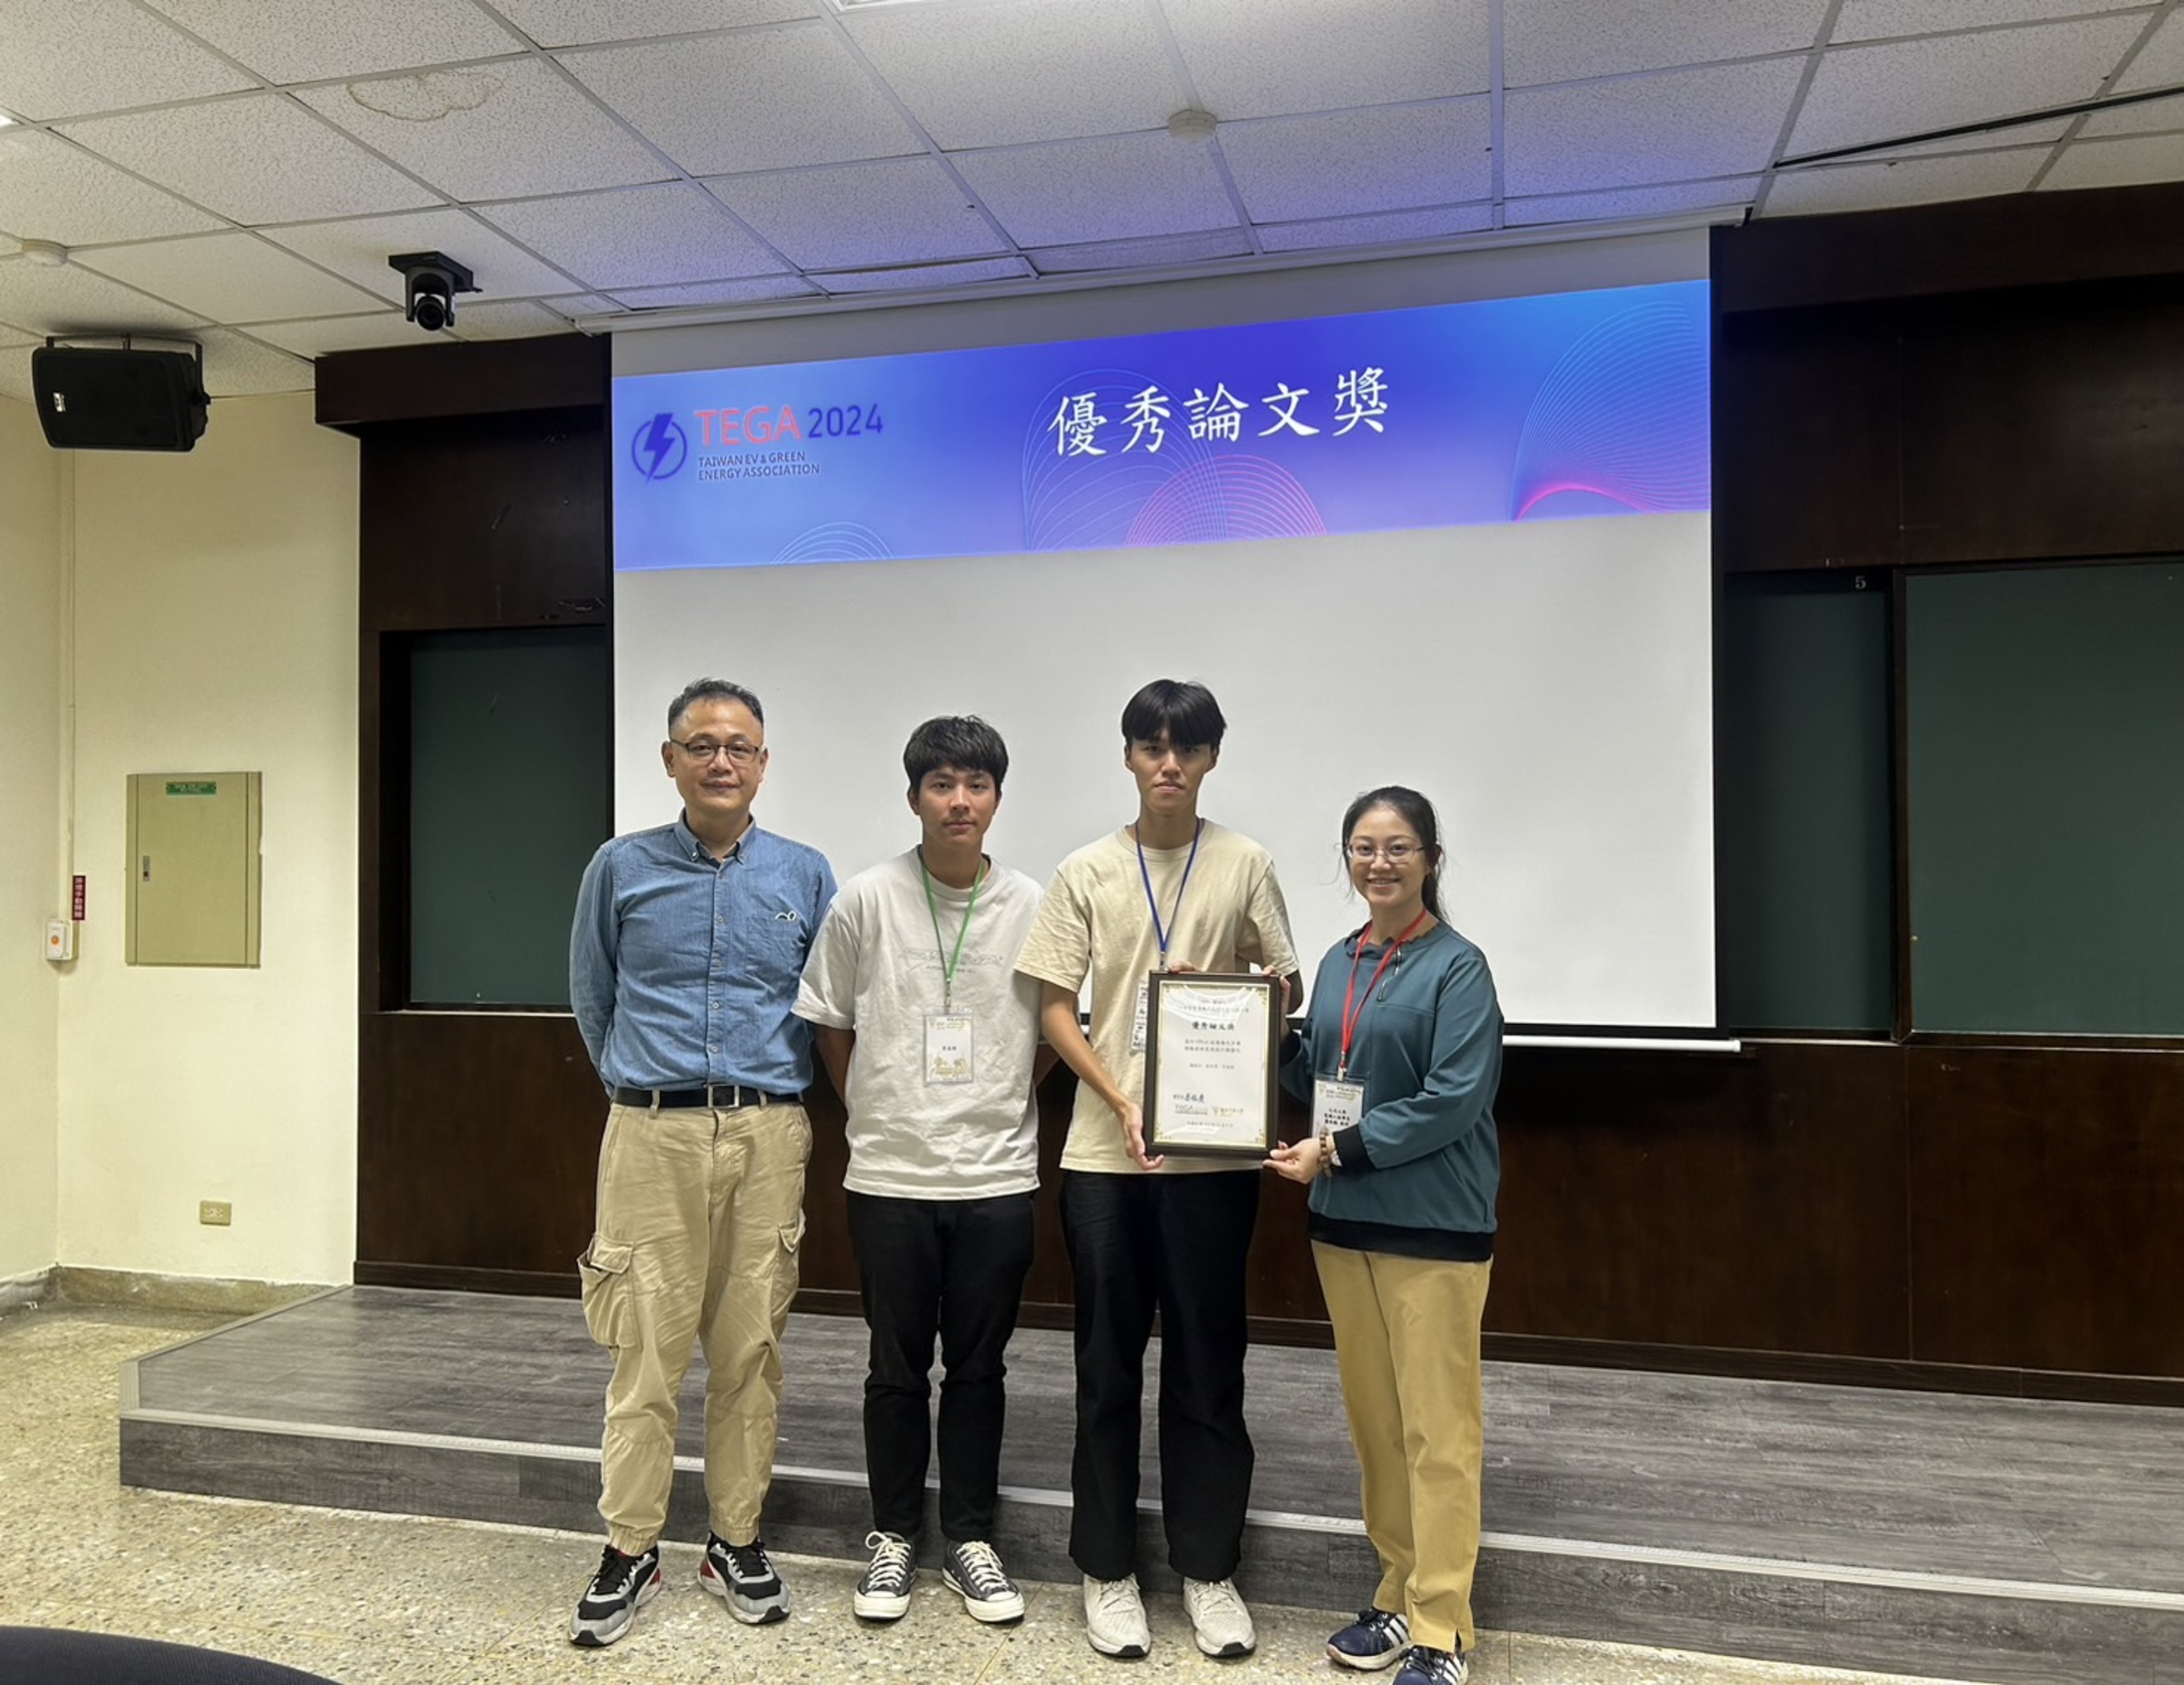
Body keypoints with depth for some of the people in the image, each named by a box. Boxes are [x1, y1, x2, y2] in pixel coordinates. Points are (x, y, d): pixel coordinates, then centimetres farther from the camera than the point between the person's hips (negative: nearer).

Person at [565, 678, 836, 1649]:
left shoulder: (806, 876, 4)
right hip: (652, 1135, -1)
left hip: (769, 1138, 1)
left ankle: (737, 1541, 23)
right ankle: (630, 1549, 17)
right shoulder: (621, 869, 3)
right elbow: (591, 999, 14)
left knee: (751, 1347, 8)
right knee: (645, 1347, 2)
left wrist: (773, 1096, 10)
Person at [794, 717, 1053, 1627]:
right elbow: (829, 1024, 6)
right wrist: (872, 1111, 4)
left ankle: (970, 1539, 27)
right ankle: (893, 1536, 28)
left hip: (997, 1177, 1)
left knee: (978, 1366, 12)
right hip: (889, 1176, 0)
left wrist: (999, 1101, 3)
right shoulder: (866, 901, -4)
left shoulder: (1033, 908, -2)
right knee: (897, 1366, 11)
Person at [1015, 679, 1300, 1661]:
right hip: (1106, 1149, 0)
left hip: (1214, 1149, 0)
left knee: (1208, 1363, 9)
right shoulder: (1087, 873, 2)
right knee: (1109, 1365, 9)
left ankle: (1208, 1568, 24)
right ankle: (1108, 1570, 24)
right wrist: (1120, 1102, -12)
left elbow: (1282, 987, 7)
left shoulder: (1245, 866, 2)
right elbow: (1055, 1009, 1)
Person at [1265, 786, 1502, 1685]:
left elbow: (1454, 1101, -17)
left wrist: (1338, 1150, -16)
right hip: (1343, 1219, 7)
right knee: (1373, 1421, 14)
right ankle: (1401, 1596, 29)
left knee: (1436, 1429, 1)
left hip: (1433, 1225, -6)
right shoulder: (1339, 963, 11)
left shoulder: (1457, 967, -8)